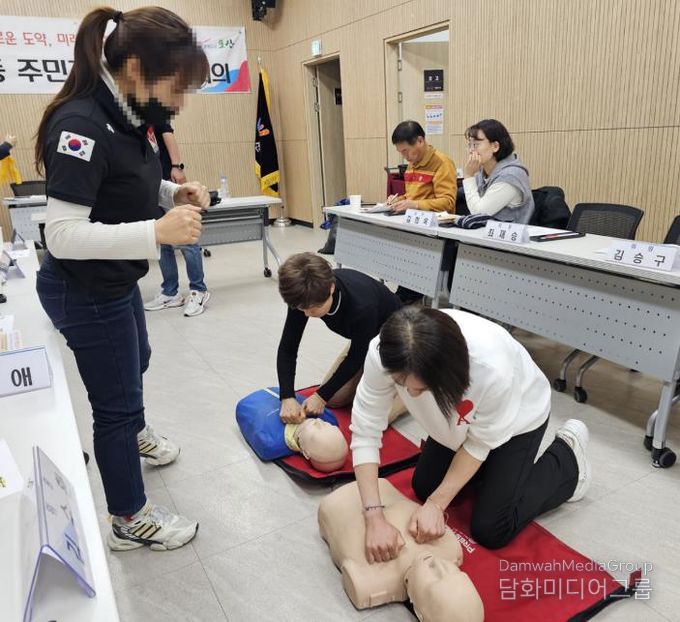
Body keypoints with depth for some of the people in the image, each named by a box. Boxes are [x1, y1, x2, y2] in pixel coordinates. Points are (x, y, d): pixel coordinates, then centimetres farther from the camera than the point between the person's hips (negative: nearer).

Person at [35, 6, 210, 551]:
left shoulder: (126, 116, -2)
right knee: (115, 399, 6)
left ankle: (135, 433, 62)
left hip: (114, 281, 9)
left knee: (134, 364, 31)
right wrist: (157, 232, -39)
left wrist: (174, 194, -5)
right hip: (85, 292, -9)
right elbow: (62, 235, -32)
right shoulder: (82, 125, -28)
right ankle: (130, 520, 28)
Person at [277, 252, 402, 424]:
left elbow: (356, 357, -25)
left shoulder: (362, 305, -42)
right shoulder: (305, 297, -25)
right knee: (334, 399, 3)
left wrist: (321, 395, -22)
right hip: (362, 340, 6)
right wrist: (287, 397, -31)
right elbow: (287, 348, -18)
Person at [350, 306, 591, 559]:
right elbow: (365, 432, -27)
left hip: (516, 416, -4)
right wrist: (375, 518, -34)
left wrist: (436, 504, -24)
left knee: (490, 530, -2)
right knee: (423, 488, 11)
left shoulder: (493, 369, -44)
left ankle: (566, 457, 16)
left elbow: (480, 443, -24)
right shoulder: (384, 354, -35)